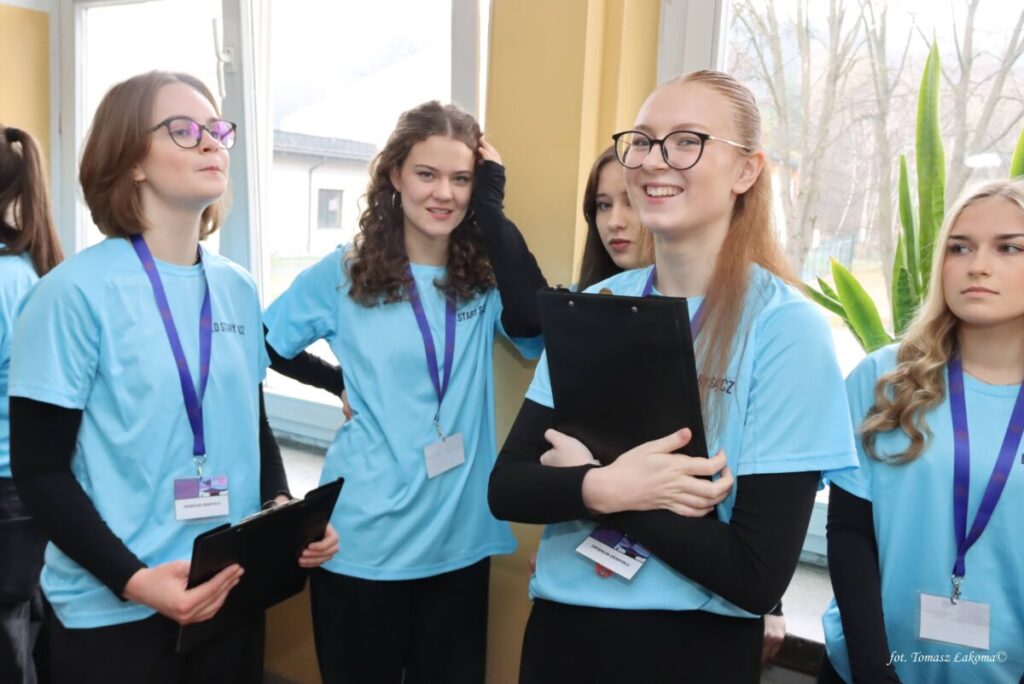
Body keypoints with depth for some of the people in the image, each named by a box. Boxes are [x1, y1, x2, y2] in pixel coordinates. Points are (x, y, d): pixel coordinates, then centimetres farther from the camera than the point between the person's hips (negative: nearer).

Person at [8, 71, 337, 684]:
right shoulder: (77, 292, -12)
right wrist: (134, 580, -20)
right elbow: (40, 471, -11)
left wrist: (286, 510, -4)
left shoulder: (238, 289, 4)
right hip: (112, 610, -5)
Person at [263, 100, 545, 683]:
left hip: (460, 537, 2)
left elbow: (538, 325, -20)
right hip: (364, 539, -2)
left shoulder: (486, 277, 2)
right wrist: (338, 384, -5)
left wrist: (491, 207, -16)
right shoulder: (344, 275, -2)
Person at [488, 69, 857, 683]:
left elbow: (758, 576, -19)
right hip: (561, 629, 5)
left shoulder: (787, 328, -15)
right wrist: (607, 488, -23)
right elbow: (507, 487, -4)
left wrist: (582, 476, -16)